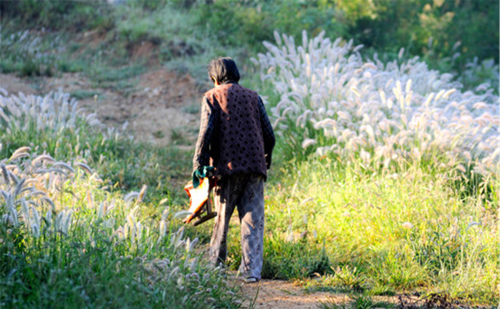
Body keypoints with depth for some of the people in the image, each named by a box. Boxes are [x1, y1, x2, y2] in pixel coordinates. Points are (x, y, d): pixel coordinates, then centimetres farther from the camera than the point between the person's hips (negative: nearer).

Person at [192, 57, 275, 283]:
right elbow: (269, 135, 14)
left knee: (222, 218, 10)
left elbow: (206, 134, -7)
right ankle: (251, 270, -8)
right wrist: (265, 162, 29)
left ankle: (215, 265, 18)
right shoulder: (252, 97, 16)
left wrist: (198, 167, -4)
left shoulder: (212, 97, 5)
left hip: (227, 166, -2)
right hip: (254, 167, 2)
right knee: (252, 220, 0)